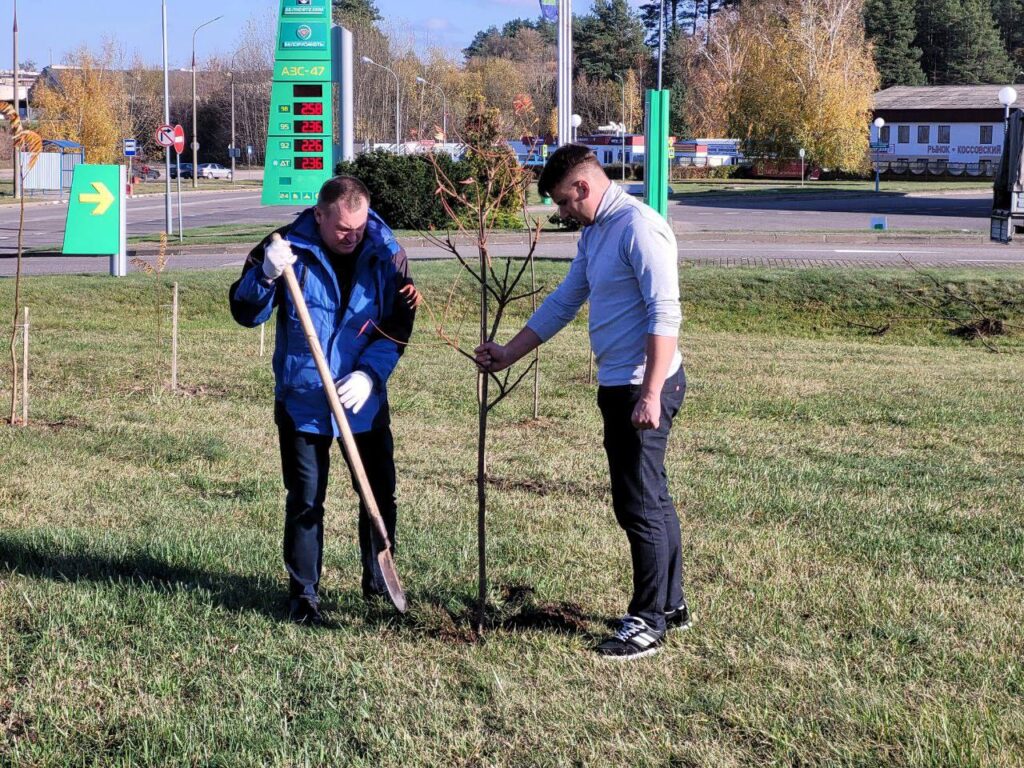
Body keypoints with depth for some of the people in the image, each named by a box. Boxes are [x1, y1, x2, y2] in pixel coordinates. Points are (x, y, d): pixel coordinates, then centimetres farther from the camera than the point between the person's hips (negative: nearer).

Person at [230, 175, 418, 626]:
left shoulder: (385, 254, -6)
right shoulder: (289, 248, -10)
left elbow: (398, 325, -3)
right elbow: (246, 313, -9)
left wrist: (370, 373, -18)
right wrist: (266, 275, -29)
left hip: (365, 400, 2)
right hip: (302, 401, -2)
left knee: (381, 494, 11)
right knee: (305, 502, 1)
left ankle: (379, 581, 32)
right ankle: (303, 596, 11)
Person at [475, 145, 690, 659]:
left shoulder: (639, 227, -17)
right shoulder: (594, 232, 15)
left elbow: (665, 315, -23)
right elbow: (563, 303, 24)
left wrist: (651, 395, -26)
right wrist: (507, 355, 23)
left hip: (644, 386, -10)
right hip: (618, 385, 10)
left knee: (638, 503, -5)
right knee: (651, 499, 17)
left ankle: (648, 622, 3)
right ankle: (671, 604, 28)